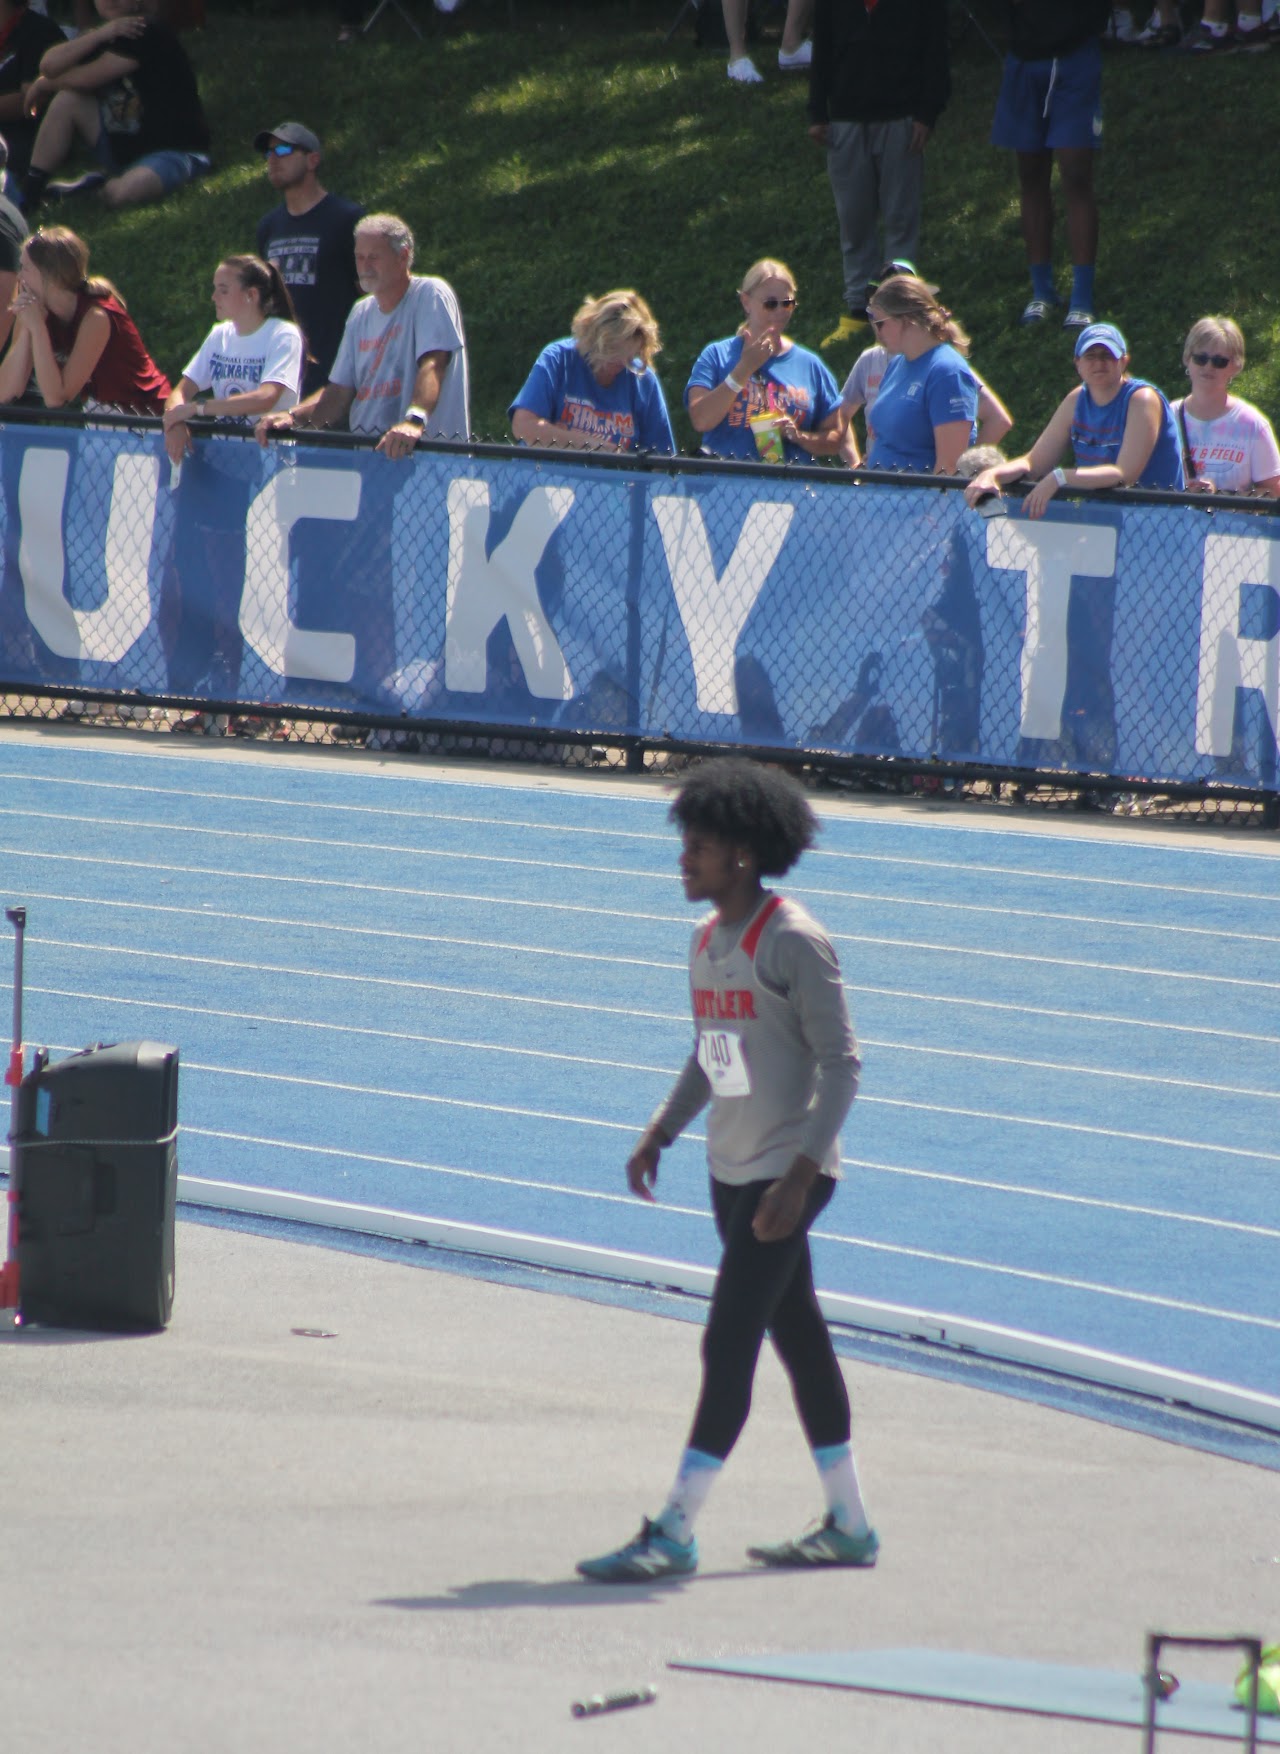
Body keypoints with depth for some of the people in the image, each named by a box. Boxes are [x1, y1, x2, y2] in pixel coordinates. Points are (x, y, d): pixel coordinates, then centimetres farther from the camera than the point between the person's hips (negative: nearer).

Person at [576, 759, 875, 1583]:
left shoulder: (793, 942, -15)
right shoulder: (708, 941, 10)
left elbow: (842, 1061, -17)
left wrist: (800, 1176, -22)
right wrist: (660, 1135, 11)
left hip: (786, 1171, -9)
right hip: (732, 1169, 9)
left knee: (728, 1345, -10)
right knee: (799, 1339, 13)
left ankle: (676, 1530, -9)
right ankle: (850, 1524, 21)